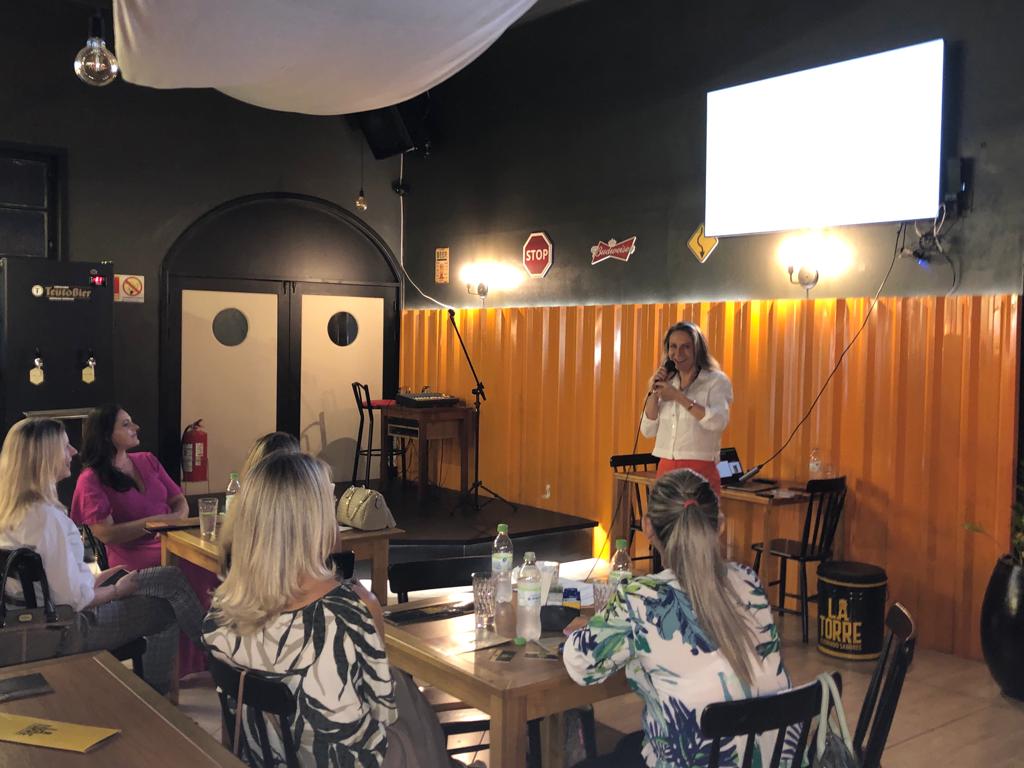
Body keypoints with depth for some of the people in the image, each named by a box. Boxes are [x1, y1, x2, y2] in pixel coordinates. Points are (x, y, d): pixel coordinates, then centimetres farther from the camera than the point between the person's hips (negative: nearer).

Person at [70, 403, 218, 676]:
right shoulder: (91, 480, 1)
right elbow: (105, 533, -8)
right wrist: (154, 522, -14)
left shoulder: (147, 461, 18)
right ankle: (189, 666, -22)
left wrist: (176, 519, -4)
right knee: (194, 570, -32)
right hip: (132, 554, -5)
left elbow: (179, 501, 18)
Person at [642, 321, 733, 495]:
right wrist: (654, 392, -1)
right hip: (666, 470, 4)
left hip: (700, 471, -4)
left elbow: (718, 422, -18)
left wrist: (678, 396, -17)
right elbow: (648, 430, 9)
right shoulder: (666, 382, 14)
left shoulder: (716, 381, 0)